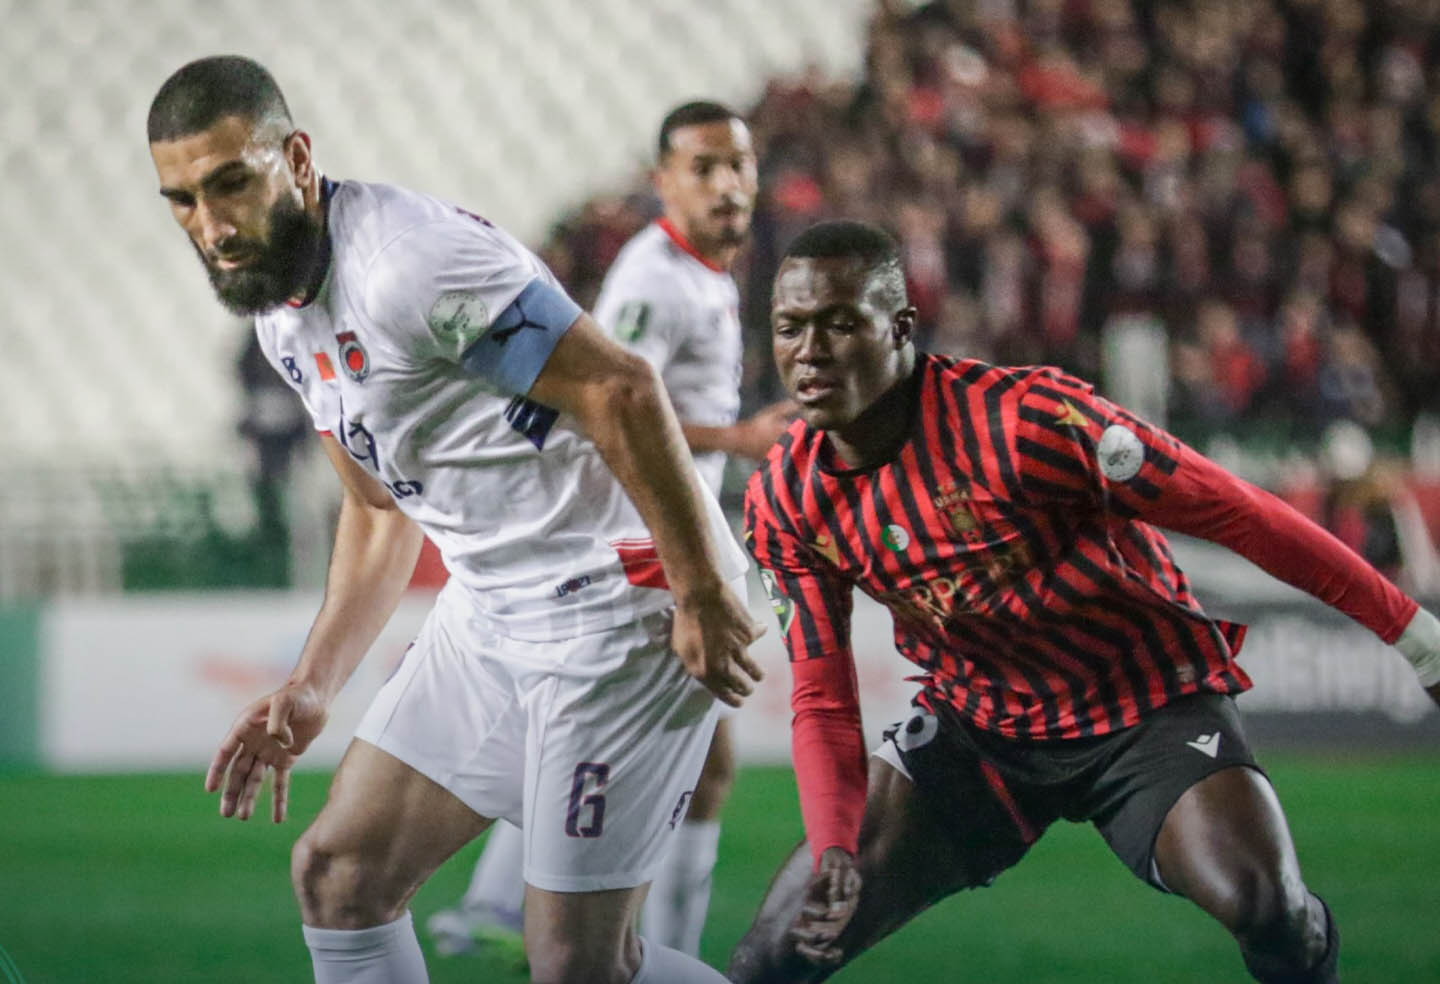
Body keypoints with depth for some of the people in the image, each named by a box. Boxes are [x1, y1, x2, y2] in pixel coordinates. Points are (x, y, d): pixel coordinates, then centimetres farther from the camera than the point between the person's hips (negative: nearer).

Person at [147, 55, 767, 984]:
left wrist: (703, 596, -21)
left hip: (618, 606, -10)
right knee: (339, 873, 8)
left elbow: (621, 390, -25)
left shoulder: (406, 265, -23)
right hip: (489, 611, 10)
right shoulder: (282, 312, 9)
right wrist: (311, 687, 15)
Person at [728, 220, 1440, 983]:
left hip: (1149, 708, -4)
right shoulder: (782, 504, -9)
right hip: (976, 727, 4)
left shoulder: (1022, 419, -26)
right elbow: (822, 700, -3)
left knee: (1264, 903, -30)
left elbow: (1237, 513, -20)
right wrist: (835, 855, -22)